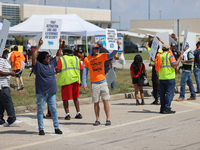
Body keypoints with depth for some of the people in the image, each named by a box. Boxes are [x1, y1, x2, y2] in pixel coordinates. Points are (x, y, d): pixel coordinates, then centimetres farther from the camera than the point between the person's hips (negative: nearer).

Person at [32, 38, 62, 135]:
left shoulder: (52, 64, 11)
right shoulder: (38, 65, -5)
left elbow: (58, 55, 22)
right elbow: (33, 57, -21)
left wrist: (60, 46, 11)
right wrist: (39, 46, -22)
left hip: (51, 92, 5)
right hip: (41, 93, -5)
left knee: (54, 110, 6)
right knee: (40, 111, 1)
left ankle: (56, 128, 11)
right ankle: (41, 129, 7)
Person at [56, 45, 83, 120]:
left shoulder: (61, 59, -3)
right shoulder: (76, 58, 10)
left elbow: (58, 70, -12)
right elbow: (81, 69, 7)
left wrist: (56, 70, 11)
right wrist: (80, 80, 15)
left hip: (66, 81, -4)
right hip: (75, 80, 4)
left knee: (65, 98, 4)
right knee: (75, 98, 17)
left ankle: (67, 114, -4)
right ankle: (78, 113, 14)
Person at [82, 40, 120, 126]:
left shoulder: (102, 56, 5)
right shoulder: (87, 59, 3)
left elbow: (112, 55, -7)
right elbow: (84, 72, 5)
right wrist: (84, 84, -2)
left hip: (103, 82, 0)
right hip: (94, 84, 0)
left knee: (105, 101, -1)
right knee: (96, 102, 4)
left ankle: (108, 119, 3)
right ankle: (97, 120, 12)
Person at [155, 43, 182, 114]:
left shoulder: (159, 56, 11)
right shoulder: (170, 55, -7)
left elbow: (156, 68, 14)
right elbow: (174, 65, -17)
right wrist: (179, 58, -5)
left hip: (161, 78, 6)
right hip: (170, 78, -6)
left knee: (162, 94, 10)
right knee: (169, 93, -4)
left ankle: (162, 109, 12)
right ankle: (167, 109, -10)